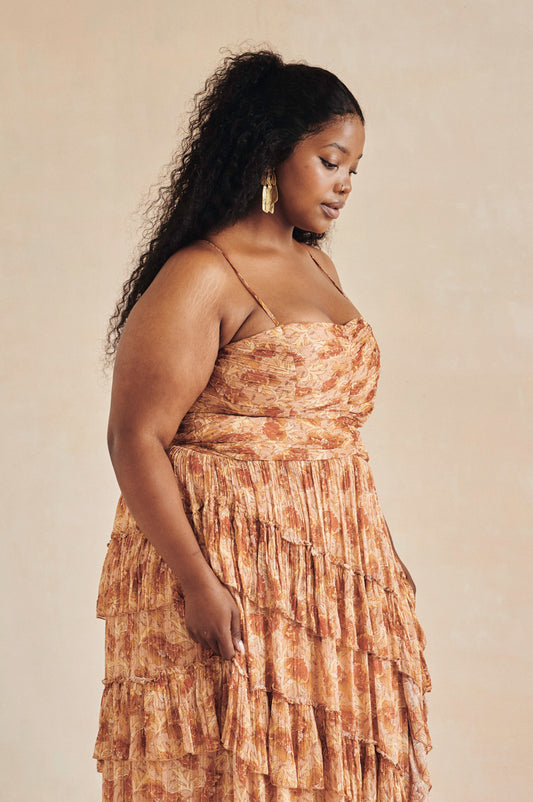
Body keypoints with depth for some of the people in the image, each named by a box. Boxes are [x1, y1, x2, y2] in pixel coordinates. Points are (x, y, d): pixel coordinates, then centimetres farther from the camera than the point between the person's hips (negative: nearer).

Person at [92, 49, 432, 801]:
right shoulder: (197, 278, -12)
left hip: (331, 563, 8)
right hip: (229, 570, -8)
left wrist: (377, 555, 18)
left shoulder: (317, 266, 14)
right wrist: (198, 582, -22)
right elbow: (136, 439, -16)